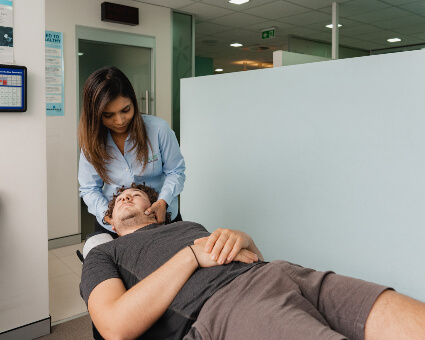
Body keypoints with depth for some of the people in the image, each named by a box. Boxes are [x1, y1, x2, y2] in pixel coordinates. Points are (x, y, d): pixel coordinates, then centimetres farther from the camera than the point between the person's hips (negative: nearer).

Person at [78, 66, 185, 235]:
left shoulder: (158, 129, -11)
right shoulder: (92, 141, -3)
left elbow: (175, 172, -2)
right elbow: (89, 189, 3)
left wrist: (163, 201, -20)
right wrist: (106, 214, -15)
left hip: (161, 219, -1)